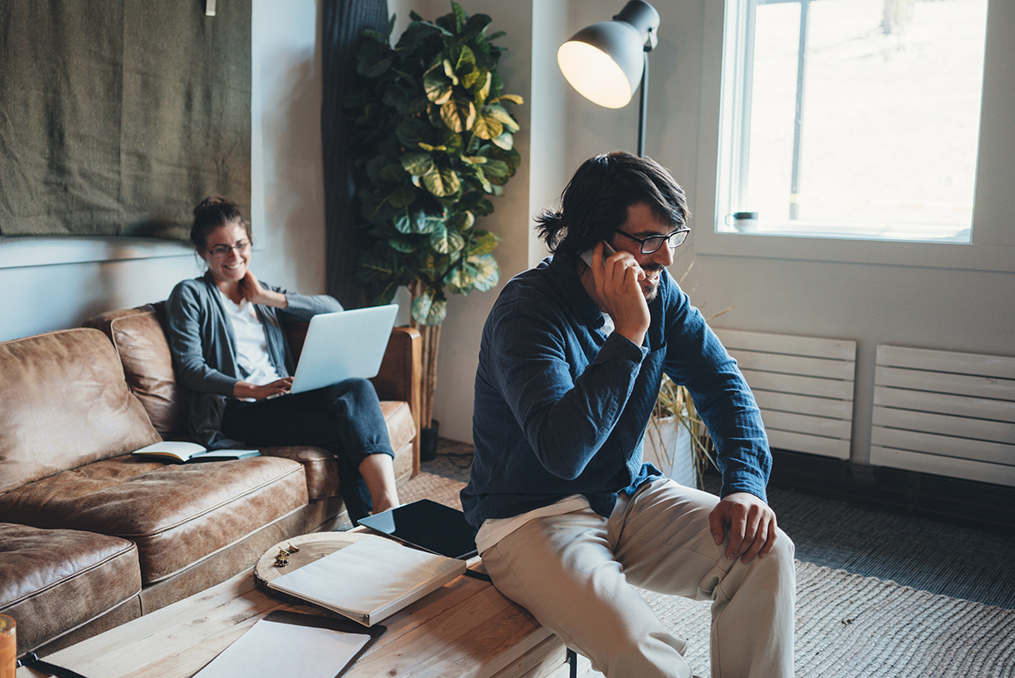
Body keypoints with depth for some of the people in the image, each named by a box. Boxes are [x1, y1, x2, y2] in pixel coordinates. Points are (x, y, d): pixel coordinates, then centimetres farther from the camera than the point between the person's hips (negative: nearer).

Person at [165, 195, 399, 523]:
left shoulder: (262, 294, 26)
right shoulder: (190, 296, 9)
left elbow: (334, 309, 13)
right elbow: (191, 369, -5)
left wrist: (269, 298, 3)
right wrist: (253, 389, -20)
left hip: (283, 398, 5)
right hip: (235, 411, -5)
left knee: (357, 388, -28)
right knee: (350, 428, -28)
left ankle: (386, 502, -39)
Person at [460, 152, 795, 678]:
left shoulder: (657, 293, -1)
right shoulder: (526, 311, -22)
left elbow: (722, 383, 4)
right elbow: (564, 451, -33)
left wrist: (744, 484, -12)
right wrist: (628, 334, -32)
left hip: (627, 496, 7)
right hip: (530, 516, -6)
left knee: (765, 553, -15)